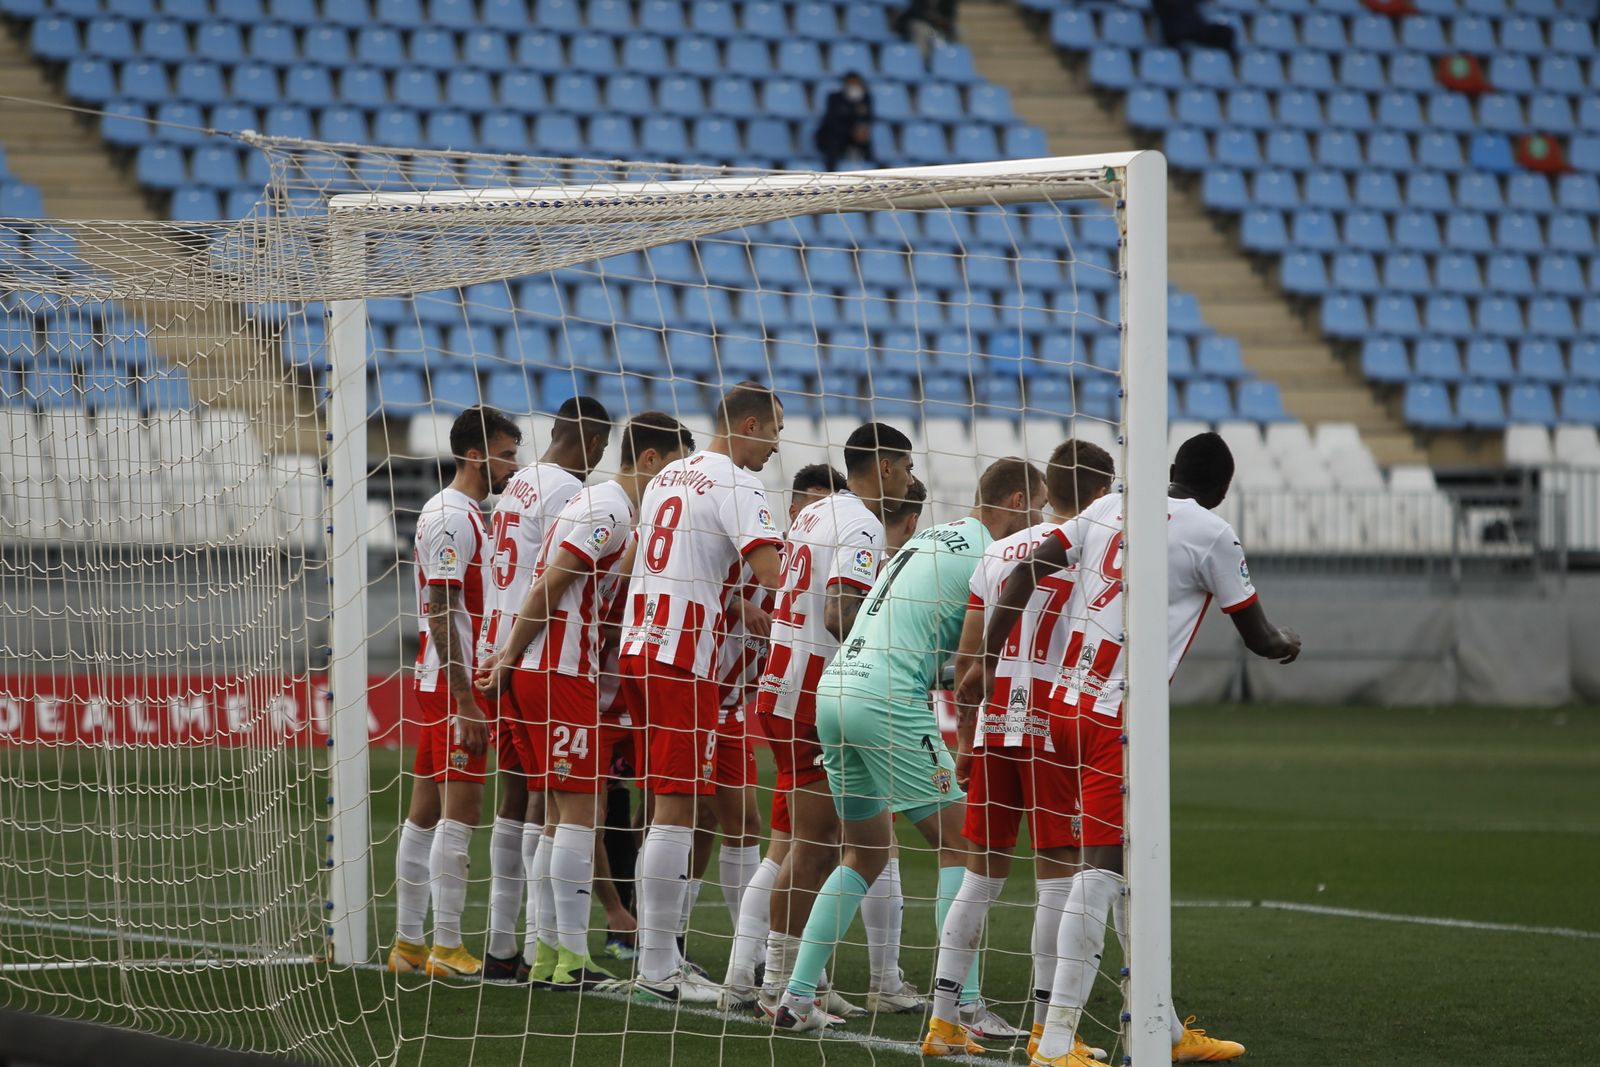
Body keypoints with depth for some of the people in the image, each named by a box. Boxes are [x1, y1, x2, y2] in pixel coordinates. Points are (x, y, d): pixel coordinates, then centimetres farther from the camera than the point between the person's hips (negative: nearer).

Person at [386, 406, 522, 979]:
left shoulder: (466, 515, 18)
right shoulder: (451, 516, -13)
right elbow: (441, 613, -19)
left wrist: (469, 697, 21)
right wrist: (466, 701, -22)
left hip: (440, 680, 10)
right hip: (455, 681, -10)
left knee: (426, 812, 10)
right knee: (459, 809, -10)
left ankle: (407, 943, 13)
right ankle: (446, 948, -11)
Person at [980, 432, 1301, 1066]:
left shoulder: (1109, 508, 12)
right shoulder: (1212, 535, -3)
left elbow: (1023, 576, 6)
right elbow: (1256, 635, 8)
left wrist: (989, 660, 12)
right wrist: (1286, 645, 31)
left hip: (1066, 702, 7)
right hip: (1120, 718, -7)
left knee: (1134, 868, 16)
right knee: (1102, 869, -9)